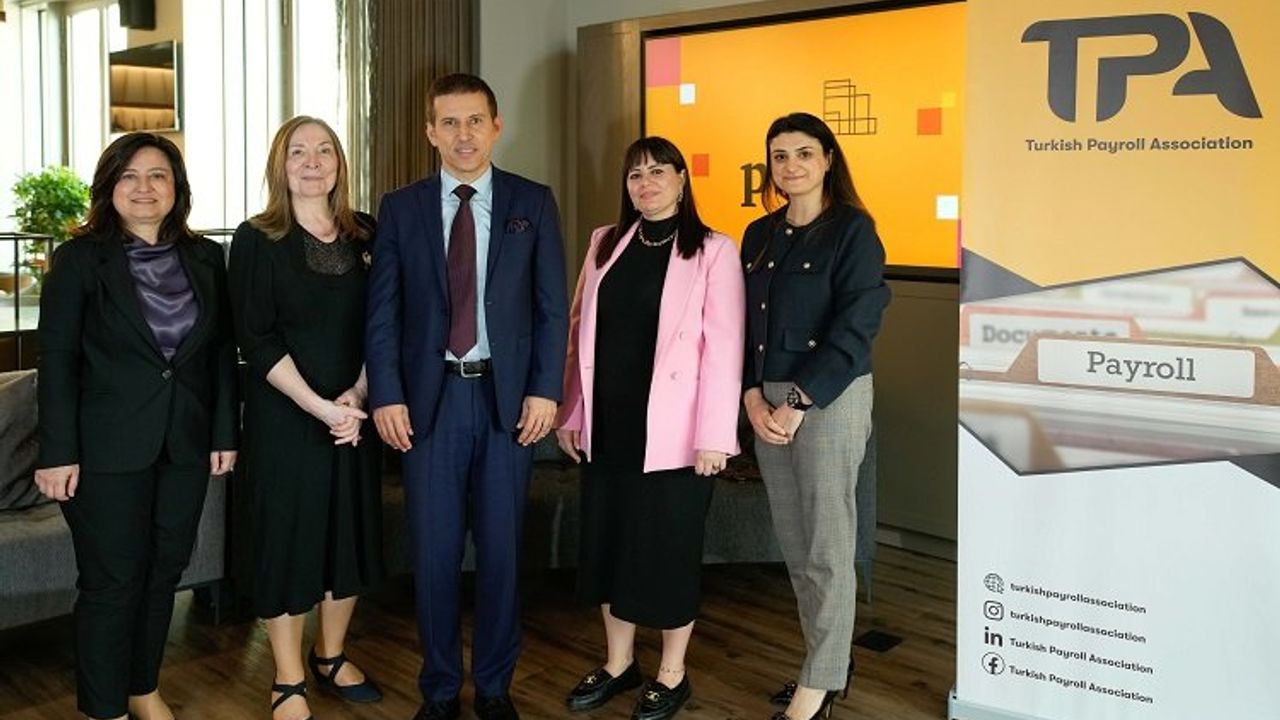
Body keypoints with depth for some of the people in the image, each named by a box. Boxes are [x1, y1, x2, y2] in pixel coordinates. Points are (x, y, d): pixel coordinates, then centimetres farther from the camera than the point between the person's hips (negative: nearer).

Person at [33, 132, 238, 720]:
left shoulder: (205, 258, 7)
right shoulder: (79, 259, -3)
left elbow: (222, 351, 9)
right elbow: (57, 359, -6)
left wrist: (224, 432, 5)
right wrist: (58, 452, -11)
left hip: (186, 446, 4)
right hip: (110, 447, -4)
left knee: (164, 572, 13)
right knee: (112, 582, 2)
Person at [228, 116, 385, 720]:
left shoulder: (364, 235, 5)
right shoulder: (257, 240, -5)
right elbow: (256, 338, -10)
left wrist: (356, 396, -9)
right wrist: (319, 406, -16)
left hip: (353, 412, 4)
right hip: (283, 415, -4)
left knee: (351, 530, 11)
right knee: (287, 536, 3)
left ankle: (331, 657, 30)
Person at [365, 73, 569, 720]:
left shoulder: (533, 202, 4)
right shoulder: (400, 208, 6)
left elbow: (553, 306, 3)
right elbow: (383, 312, 4)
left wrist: (545, 390, -5)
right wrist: (387, 395, -5)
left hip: (508, 395, 0)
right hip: (429, 396, 0)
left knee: (501, 548, 8)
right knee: (433, 551, 6)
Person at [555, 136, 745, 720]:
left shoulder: (713, 251, -5)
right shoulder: (605, 243, 10)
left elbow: (723, 349, -10)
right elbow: (579, 331, 10)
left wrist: (713, 436, -15)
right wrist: (570, 413, 8)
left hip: (670, 430, -5)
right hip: (606, 424, 5)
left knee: (668, 548, 5)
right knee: (606, 541, 13)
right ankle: (618, 662, 31)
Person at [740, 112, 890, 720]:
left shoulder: (852, 230, -5)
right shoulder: (760, 235, 12)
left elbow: (855, 327, -12)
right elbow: (743, 322, 11)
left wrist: (800, 402, -15)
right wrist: (752, 395, -3)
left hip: (830, 397, -6)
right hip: (767, 400, 6)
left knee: (826, 547, -2)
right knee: (792, 542, 11)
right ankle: (825, 661, 25)